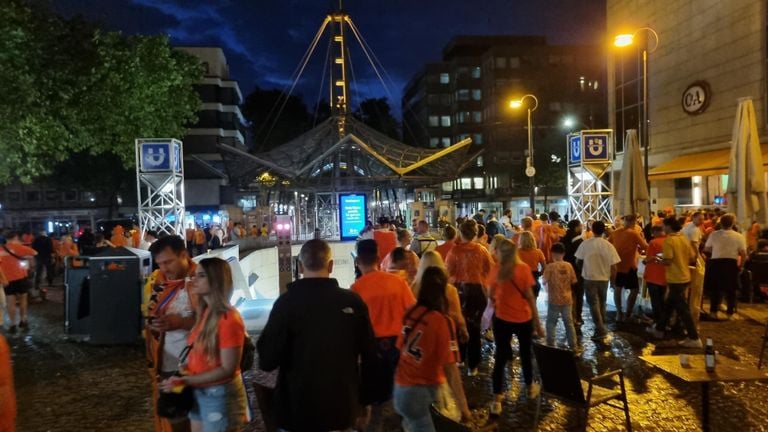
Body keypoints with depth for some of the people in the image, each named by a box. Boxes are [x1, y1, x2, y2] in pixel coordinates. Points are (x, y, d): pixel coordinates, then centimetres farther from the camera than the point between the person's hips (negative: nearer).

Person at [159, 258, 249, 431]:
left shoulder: (229, 319, -21)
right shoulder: (206, 312, 5)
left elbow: (228, 369, -21)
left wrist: (185, 381, -20)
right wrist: (181, 376, -3)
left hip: (220, 396, -8)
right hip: (199, 393, 8)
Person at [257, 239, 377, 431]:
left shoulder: (288, 301, -15)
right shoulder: (353, 301, -8)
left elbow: (267, 361, -14)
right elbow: (369, 358, -3)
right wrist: (365, 402, 11)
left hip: (298, 409, -2)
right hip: (342, 408, 2)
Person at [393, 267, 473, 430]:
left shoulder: (411, 312, -2)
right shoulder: (442, 321, -18)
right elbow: (450, 369, -19)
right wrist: (463, 408, -15)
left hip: (401, 387, 6)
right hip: (419, 391, -6)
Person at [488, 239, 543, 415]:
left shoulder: (497, 270, -6)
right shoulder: (524, 268, -9)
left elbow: (491, 295, -1)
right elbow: (530, 297, -8)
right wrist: (538, 323, -2)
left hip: (502, 319, 0)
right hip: (524, 319, 1)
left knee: (501, 356, 5)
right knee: (526, 353, 21)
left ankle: (497, 400, 2)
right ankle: (530, 387, 42)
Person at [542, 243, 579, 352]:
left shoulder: (550, 266, -14)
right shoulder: (568, 265, -3)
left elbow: (544, 281, -13)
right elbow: (573, 281, 4)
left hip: (554, 299, -4)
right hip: (567, 299, 4)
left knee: (551, 323, 7)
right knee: (569, 322, 12)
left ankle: (550, 345, 10)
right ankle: (573, 346, 18)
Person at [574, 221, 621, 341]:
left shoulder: (585, 243, -10)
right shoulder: (608, 245, -10)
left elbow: (578, 261, -3)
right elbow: (613, 266, -9)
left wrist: (581, 271, 17)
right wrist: (613, 278, 8)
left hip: (589, 277, -2)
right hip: (603, 278, 2)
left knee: (593, 304, 1)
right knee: (601, 303, 18)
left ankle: (600, 330, -9)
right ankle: (601, 328, 28)